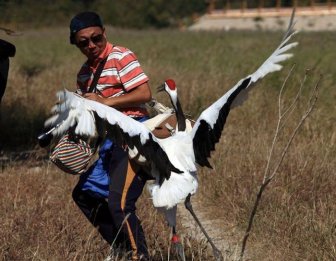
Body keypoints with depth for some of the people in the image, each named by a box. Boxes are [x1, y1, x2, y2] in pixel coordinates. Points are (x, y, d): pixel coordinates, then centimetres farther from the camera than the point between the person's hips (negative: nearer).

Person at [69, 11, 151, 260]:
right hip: (110, 142, 10)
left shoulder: (121, 57, -9)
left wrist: (104, 102, -18)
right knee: (85, 193, 19)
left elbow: (145, 93, -18)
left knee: (119, 203, -21)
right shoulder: (85, 72, 16)